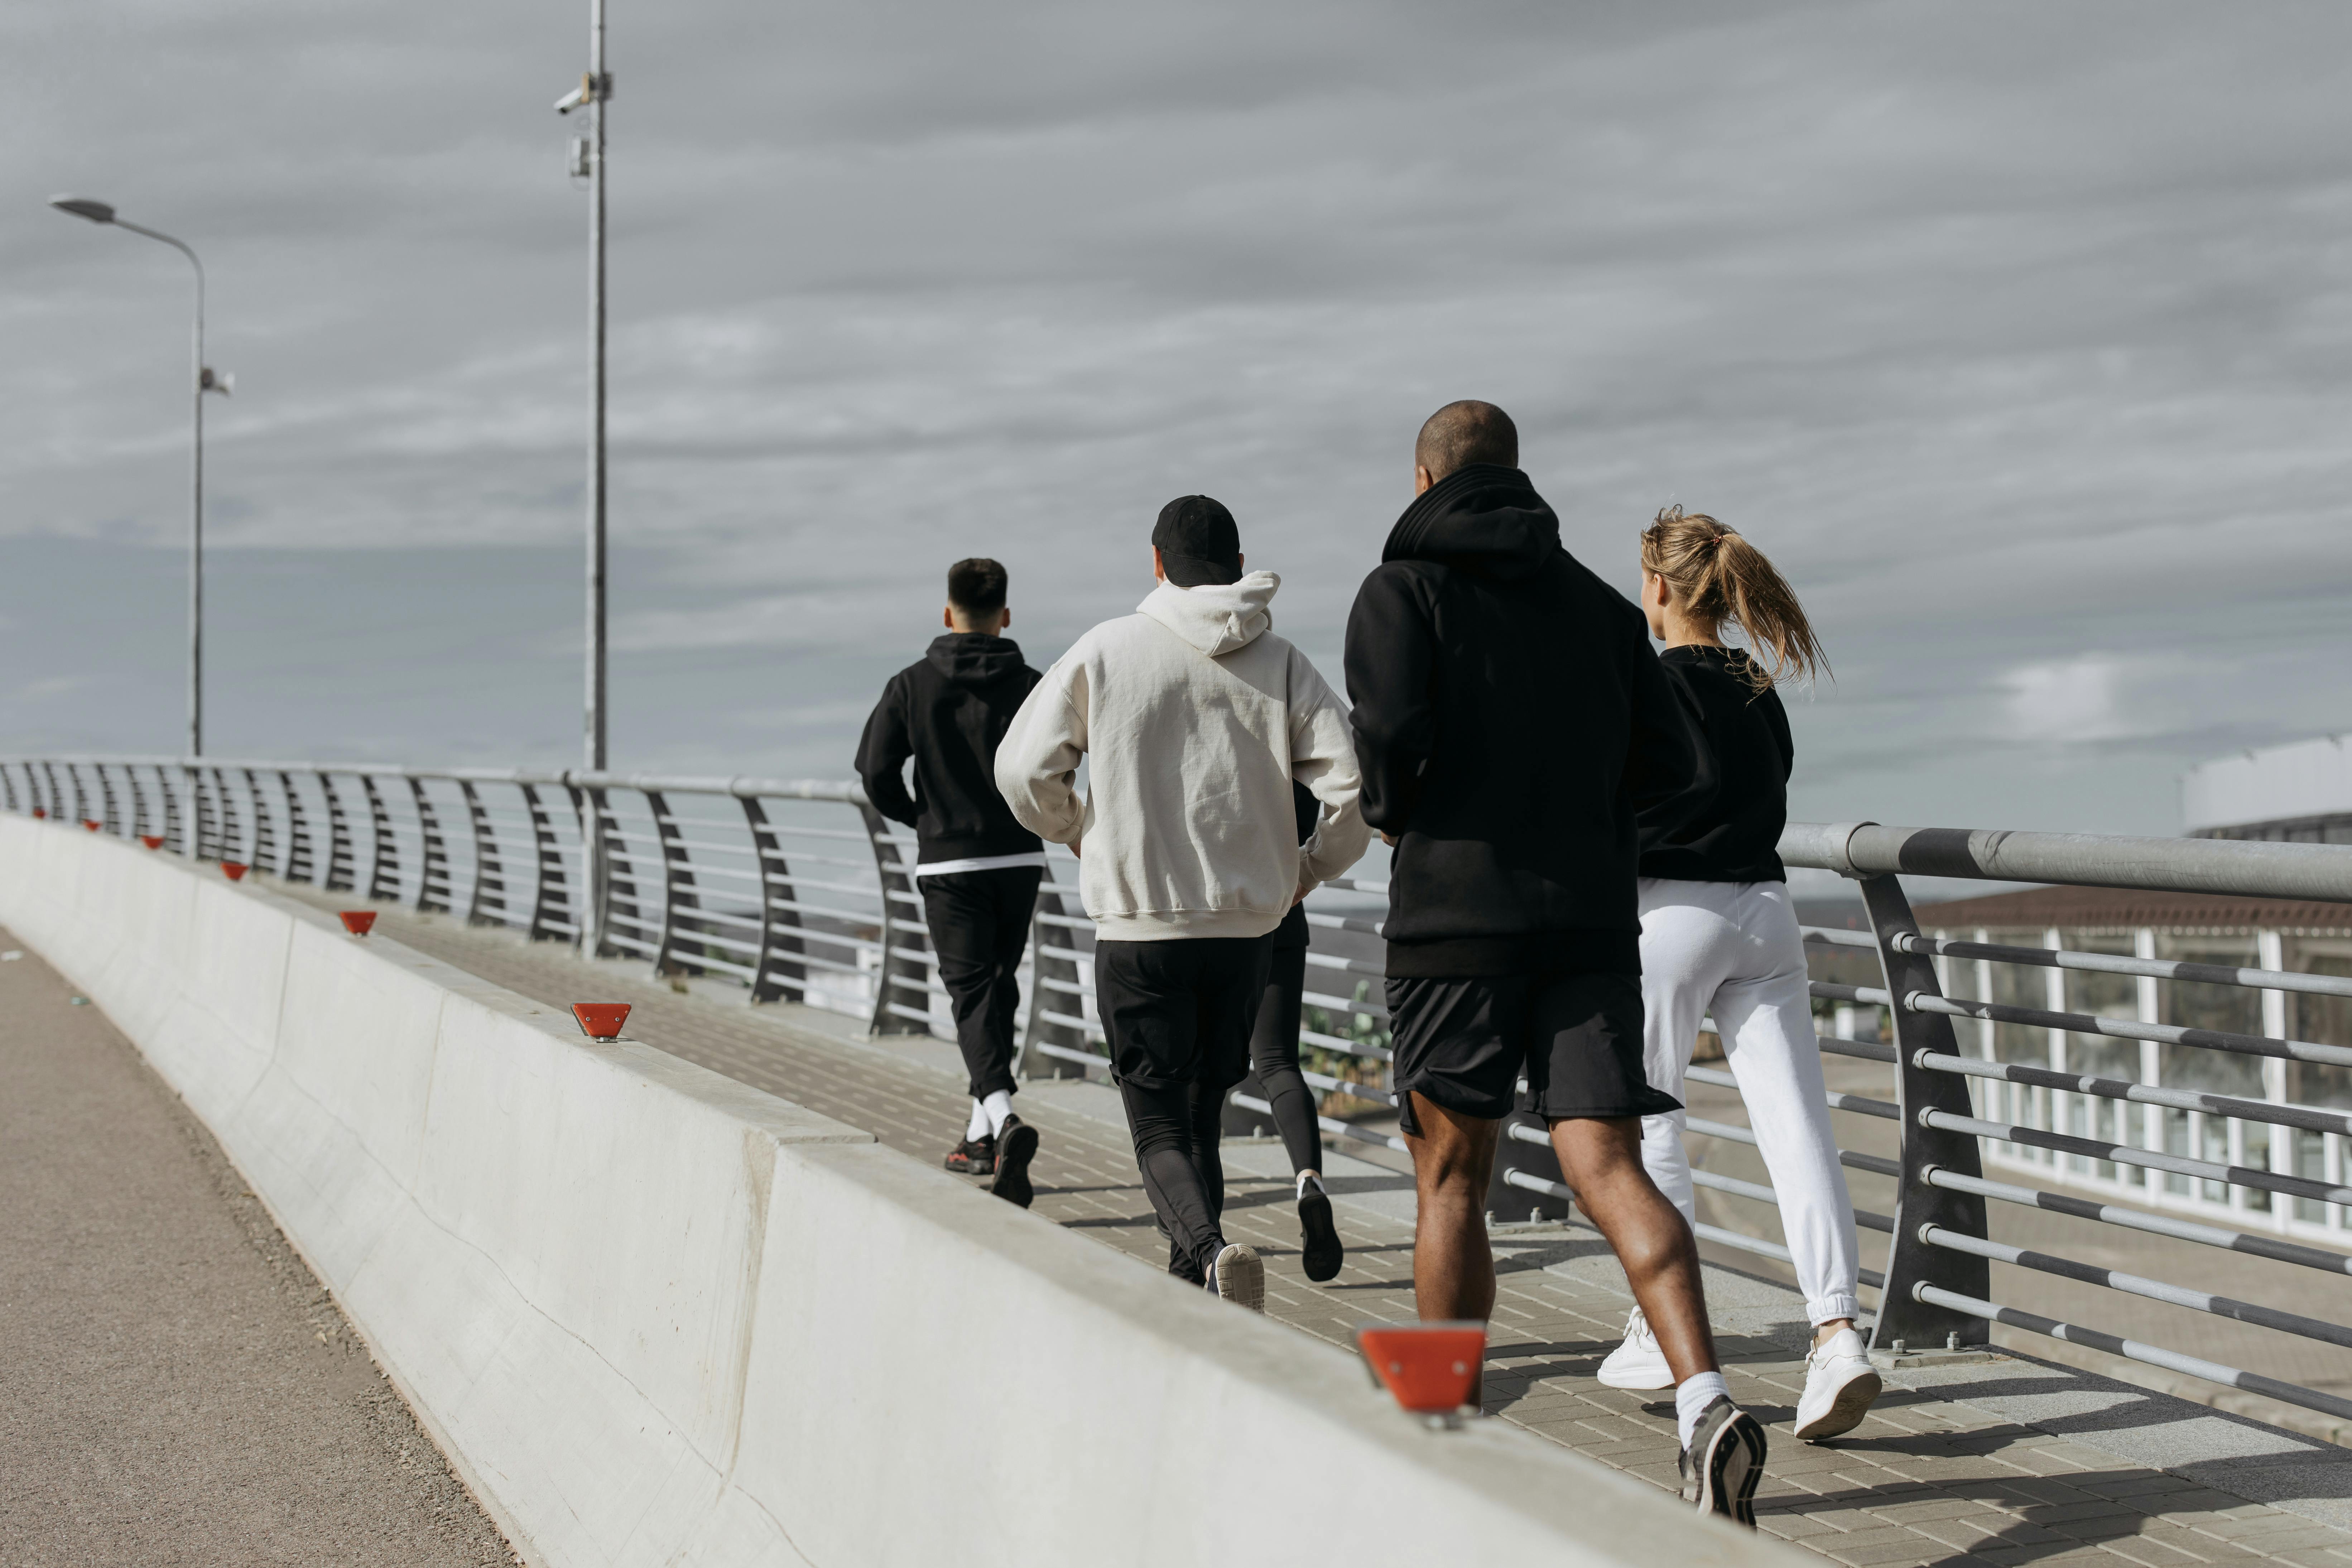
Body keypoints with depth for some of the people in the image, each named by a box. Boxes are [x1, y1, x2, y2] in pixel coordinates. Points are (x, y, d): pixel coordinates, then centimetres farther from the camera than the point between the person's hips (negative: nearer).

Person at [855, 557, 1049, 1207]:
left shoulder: (913, 685, -1)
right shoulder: (1028, 686, -1)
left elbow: (877, 772, -5)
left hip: (947, 862, -2)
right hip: (1018, 859, 2)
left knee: (972, 997, -5)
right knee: (998, 989, 17)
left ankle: (1004, 1119, -29)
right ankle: (980, 1136, 24)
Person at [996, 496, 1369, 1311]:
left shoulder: (1106, 650, -2)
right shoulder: (1283, 665, 3)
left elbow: (1023, 769, -2)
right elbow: (1356, 788, -5)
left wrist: (1083, 838, 17)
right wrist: (1306, 870, 12)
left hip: (1137, 930, -3)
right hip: (1244, 930, 3)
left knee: (1159, 1128, 2)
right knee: (1202, 1118, 17)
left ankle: (1211, 1252, -25)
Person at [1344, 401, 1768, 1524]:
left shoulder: (1404, 590, 0)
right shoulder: (1596, 601, 14)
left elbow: (1391, 731, -15)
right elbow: (1668, 763, 9)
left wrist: (1387, 810, 5)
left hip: (1456, 915, -3)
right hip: (1590, 917, 3)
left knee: (1450, 1182, 9)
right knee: (1611, 1170, -5)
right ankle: (1703, 1402, -24)